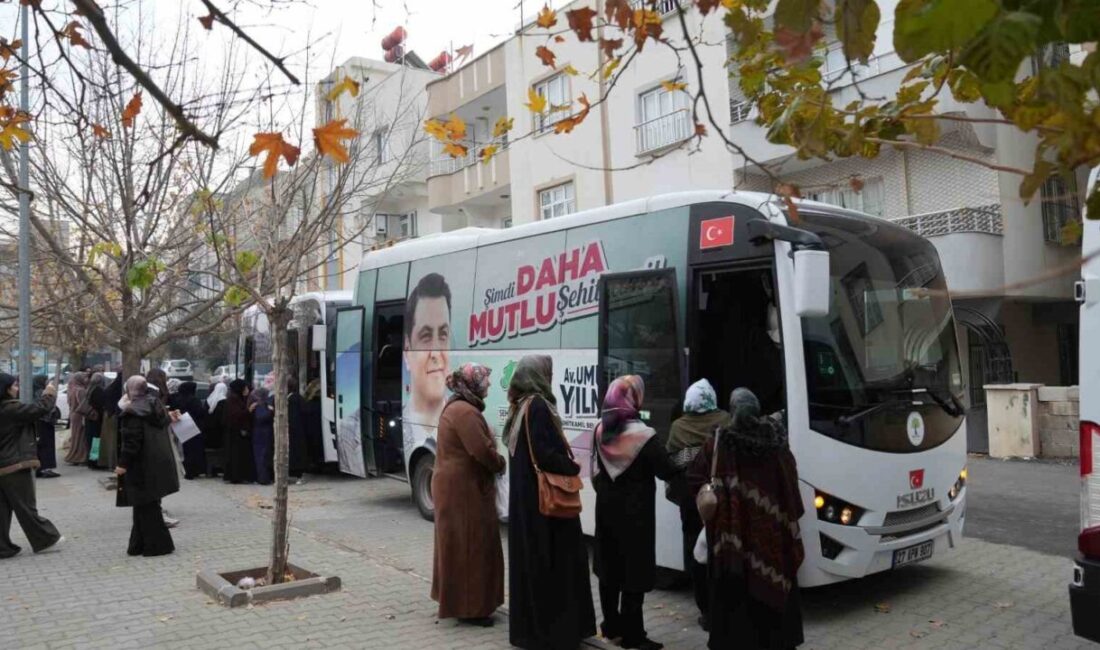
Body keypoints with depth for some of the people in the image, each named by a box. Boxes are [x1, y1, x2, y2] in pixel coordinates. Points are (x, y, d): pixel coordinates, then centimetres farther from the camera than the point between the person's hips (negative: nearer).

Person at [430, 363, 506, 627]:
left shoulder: (455, 407, 14)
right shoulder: (465, 412, -21)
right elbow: (482, 451, -25)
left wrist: (494, 460, 5)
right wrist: (500, 463, -6)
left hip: (455, 486, 11)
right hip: (464, 489, -11)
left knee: (459, 544, 18)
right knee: (470, 545, -3)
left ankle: (456, 600, 29)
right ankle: (468, 607, 5)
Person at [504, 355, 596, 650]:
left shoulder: (519, 406, 11)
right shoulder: (538, 406, -17)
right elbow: (543, 454, -24)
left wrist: (565, 465, 10)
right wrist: (572, 467, -9)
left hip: (525, 497, 9)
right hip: (544, 498, -9)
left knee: (529, 560, 14)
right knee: (552, 561, -1)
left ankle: (527, 626, 22)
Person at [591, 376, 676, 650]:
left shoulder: (601, 430, -1)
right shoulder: (643, 435, -19)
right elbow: (667, 471, -16)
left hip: (606, 507, 6)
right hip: (635, 512, -6)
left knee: (610, 568, 15)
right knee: (634, 572, 1)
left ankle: (611, 625, 25)